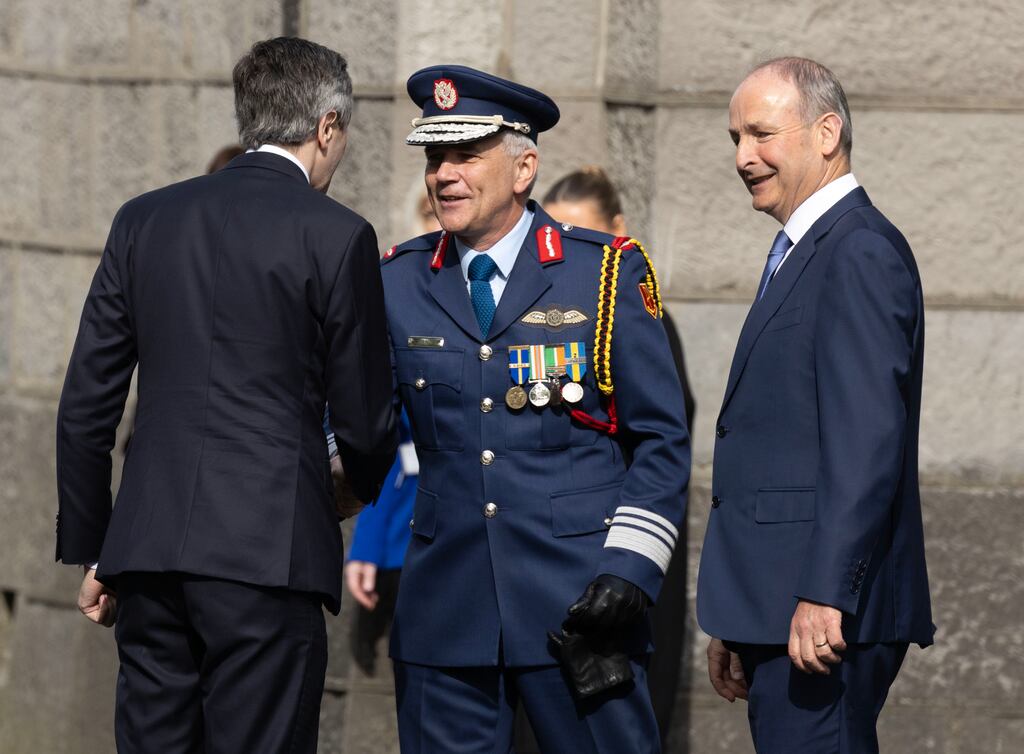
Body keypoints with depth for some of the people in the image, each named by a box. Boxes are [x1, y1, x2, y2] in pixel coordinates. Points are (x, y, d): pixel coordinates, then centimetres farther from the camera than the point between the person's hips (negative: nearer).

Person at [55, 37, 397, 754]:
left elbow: (85, 404, 12)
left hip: (147, 553, 5)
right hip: (268, 555, -5)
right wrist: (370, 489, 26)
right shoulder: (336, 235, -3)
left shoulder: (145, 219, 11)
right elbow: (364, 418, 3)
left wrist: (91, 550, 19)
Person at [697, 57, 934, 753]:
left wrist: (825, 594, -26)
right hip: (777, 611, 10)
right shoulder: (799, 253, 21)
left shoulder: (861, 252, -12)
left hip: (823, 617, -10)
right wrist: (735, 622, 21)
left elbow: (868, 438, -21)